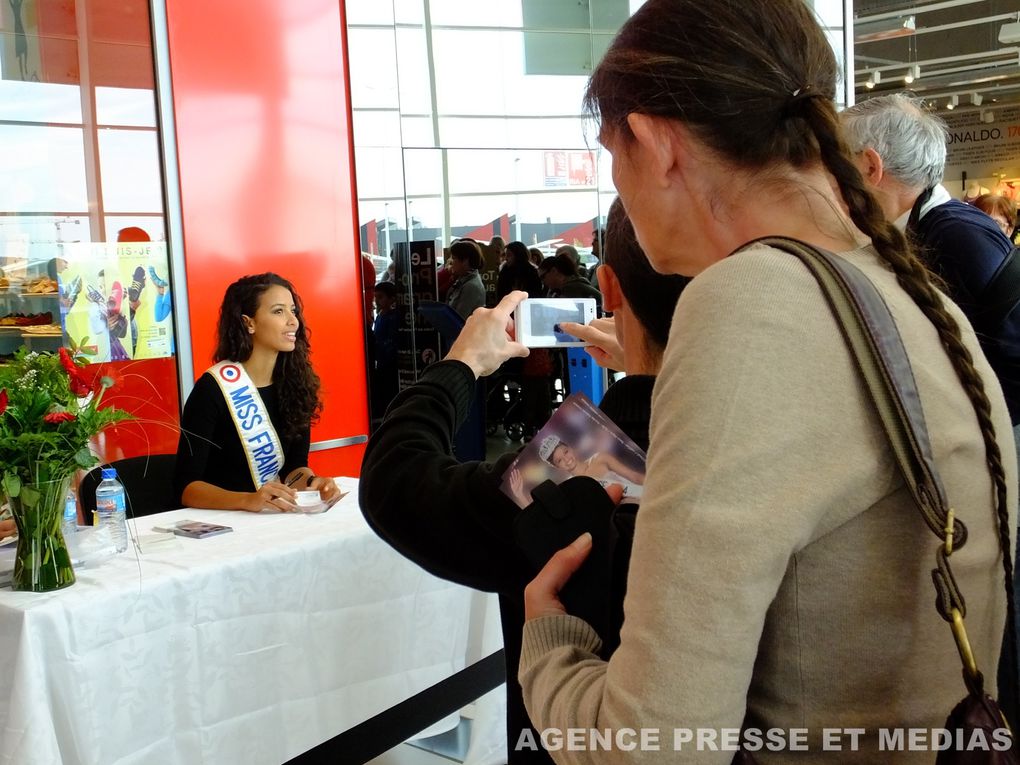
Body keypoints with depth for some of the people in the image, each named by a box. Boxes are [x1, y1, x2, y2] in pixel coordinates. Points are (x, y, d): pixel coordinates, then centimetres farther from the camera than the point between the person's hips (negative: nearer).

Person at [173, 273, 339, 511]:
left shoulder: (295, 381, 2)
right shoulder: (212, 389, -12)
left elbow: (295, 463, 6)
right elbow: (185, 485, -15)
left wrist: (310, 482, -15)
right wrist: (247, 500, -30)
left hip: (275, 517, 4)